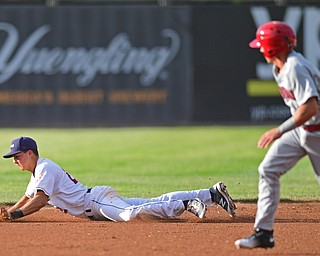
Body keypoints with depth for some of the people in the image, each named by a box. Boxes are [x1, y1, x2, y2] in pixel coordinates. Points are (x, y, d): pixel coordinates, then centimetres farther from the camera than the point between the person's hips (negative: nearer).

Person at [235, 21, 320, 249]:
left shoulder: (295, 68, -26)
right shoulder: (279, 68, 5)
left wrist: (280, 131, -29)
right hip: (300, 128, 9)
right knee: (268, 170, 0)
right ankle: (264, 232, 0)